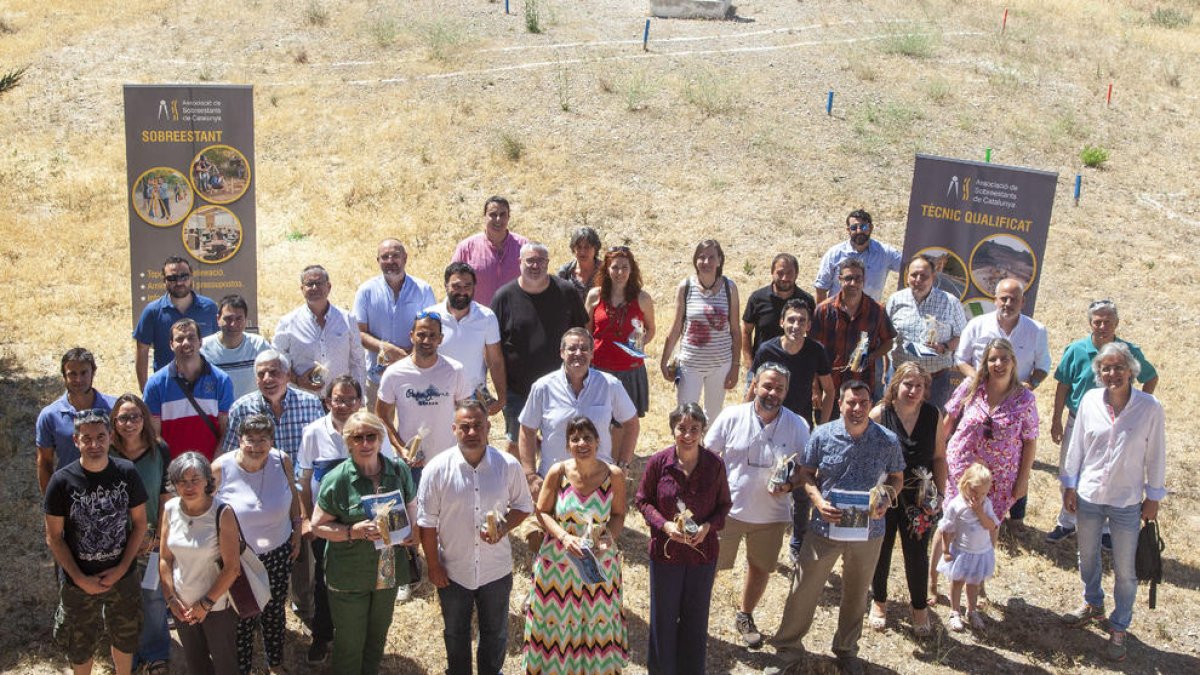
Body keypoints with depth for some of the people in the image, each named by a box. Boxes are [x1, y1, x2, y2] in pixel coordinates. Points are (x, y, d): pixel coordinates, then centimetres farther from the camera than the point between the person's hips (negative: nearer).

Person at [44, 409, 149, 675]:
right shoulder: (62, 481, -17)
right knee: (79, 645, 16)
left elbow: (139, 524, -3)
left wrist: (121, 568, -11)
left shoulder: (126, 473, -12)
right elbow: (54, 537, -10)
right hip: (78, 581, -1)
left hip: (123, 576, 2)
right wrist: (81, 579, -14)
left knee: (124, 638, 20)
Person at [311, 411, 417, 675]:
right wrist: (354, 532, -25)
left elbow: (410, 506, 11)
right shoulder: (337, 479, -16)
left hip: (389, 572, 4)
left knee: (377, 637, 23)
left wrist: (410, 530, -9)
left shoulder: (399, 471, -5)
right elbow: (318, 525, -10)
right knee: (350, 643, 11)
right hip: (349, 577, -4)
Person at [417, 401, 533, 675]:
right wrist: (433, 566, -5)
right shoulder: (437, 469, -17)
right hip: (452, 572, -1)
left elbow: (523, 505, 1)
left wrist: (504, 528, -18)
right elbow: (427, 522, -8)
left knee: (495, 633, 21)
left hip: (496, 570, 1)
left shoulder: (508, 465, -13)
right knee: (456, 635, 22)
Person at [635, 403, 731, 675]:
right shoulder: (658, 462, -15)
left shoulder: (715, 464, -13)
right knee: (664, 615, 15)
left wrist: (709, 526, -17)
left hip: (703, 549, 1)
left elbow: (724, 504, 0)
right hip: (666, 550, -1)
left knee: (696, 616, 16)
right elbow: (642, 500, -3)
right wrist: (664, 524, -18)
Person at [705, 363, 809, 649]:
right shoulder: (732, 417, -9)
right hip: (728, 509, -2)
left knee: (760, 568, 19)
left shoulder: (797, 426, -6)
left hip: (771, 514, 2)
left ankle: (745, 616, 43)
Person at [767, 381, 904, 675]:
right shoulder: (822, 435, -10)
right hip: (825, 527, -1)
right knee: (803, 590, 6)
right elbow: (806, 473, 0)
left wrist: (885, 500, -14)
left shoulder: (888, 440, -8)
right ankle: (788, 647, 26)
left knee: (856, 595, 19)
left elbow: (896, 477, 6)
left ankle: (847, 650, 42)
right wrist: (818, 501, -17)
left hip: (868, 531, 1)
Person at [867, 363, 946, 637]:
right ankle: (879, 602, 39)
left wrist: (939, 494, -1)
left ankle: (920, 608, 31)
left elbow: (939, 458, 3)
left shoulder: (933, 416, -7)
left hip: (918, 500, 1)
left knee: (917, 555, 8)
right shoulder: (879, 414, -14)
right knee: (881, 551, 16)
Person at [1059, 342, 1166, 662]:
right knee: (1087, 557, 21)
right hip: (1088, 495, 3)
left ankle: (1119, 628, 27)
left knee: (1124, 571, 8)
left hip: (1127, 501, -2)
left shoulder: (1150, 407, -14)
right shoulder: (1090, 401, -8)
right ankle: (1093, 604, 47)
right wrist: (1069, 485, 5)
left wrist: (1153, 497, 1)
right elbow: (1077, 446, 2)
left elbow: (1155, 455, -4)